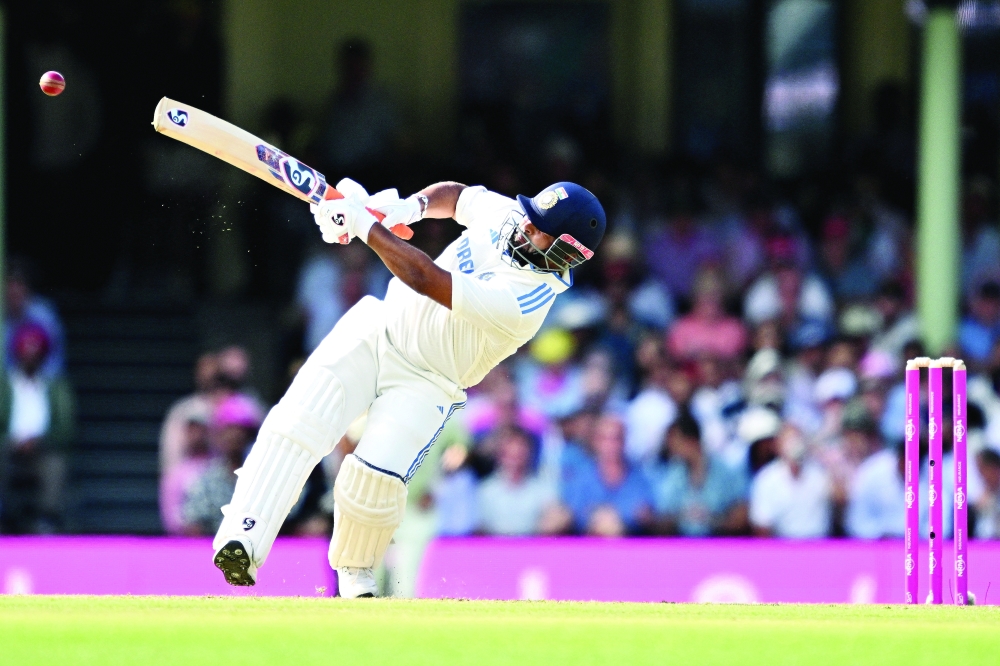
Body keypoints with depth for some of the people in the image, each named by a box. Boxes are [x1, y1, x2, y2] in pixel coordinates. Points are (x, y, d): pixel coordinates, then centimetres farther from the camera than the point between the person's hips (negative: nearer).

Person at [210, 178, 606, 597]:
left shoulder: (525, 299, -28)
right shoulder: (504, 213, -7)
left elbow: (427, 280, -32)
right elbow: (455, 195, 17)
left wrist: (364, 224, -27)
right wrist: (411, 207, -4)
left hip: (425, 385, -5)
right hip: (377, 328, 5)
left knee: (374, 480, -23)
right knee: (299, 423, -17)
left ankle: (355, 571, 8)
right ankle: (243, 539, -24)